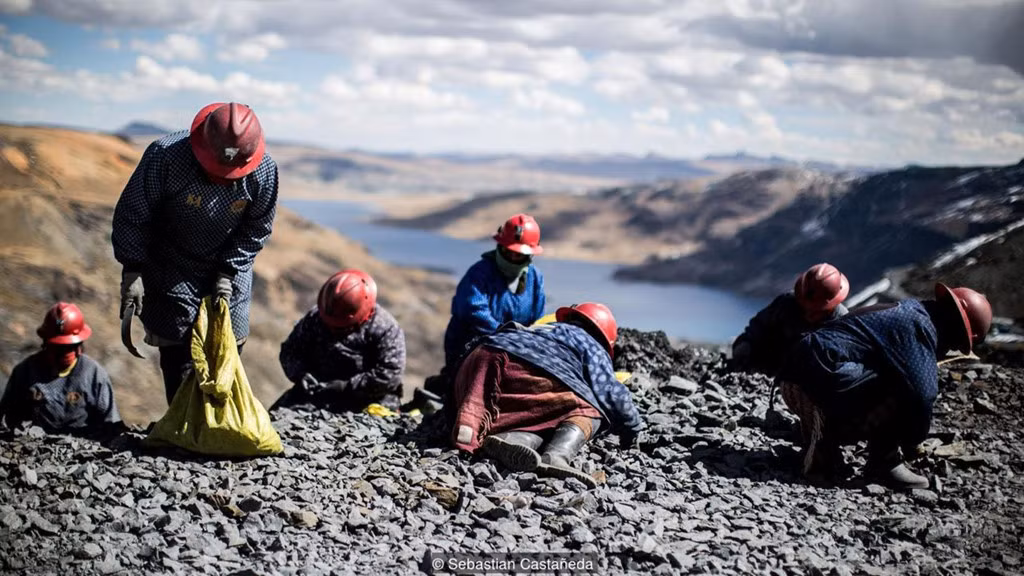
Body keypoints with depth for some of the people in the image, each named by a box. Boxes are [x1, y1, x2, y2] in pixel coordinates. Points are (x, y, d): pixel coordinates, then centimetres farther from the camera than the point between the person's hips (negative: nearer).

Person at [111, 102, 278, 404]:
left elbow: (256, 231, -5)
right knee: (178, 356, -5)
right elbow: (132, 216, -16)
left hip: (228, 270, 2)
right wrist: (132, 271, -15)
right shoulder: (165, 156, -30)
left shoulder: (263, 170, -22)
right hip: (172, 271, -2)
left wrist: (228, 272, -13)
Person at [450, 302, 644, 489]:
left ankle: (510, 439, -37)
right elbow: (610, 393, 11)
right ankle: (555, 457, -32)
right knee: (588, 412, 0)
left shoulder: (544, 329, 42)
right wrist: (632, 430, 26)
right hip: (522, 371, -7)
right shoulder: (593, 348, 22)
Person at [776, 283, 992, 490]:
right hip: (823, 377, -11)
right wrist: (912, 442, 0)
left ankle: (820, 456, 17)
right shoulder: (920, 326, -7)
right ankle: (884, 464, -4)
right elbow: (922, 390, -17)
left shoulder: (907, 311, 26)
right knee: (901, 393, -12)